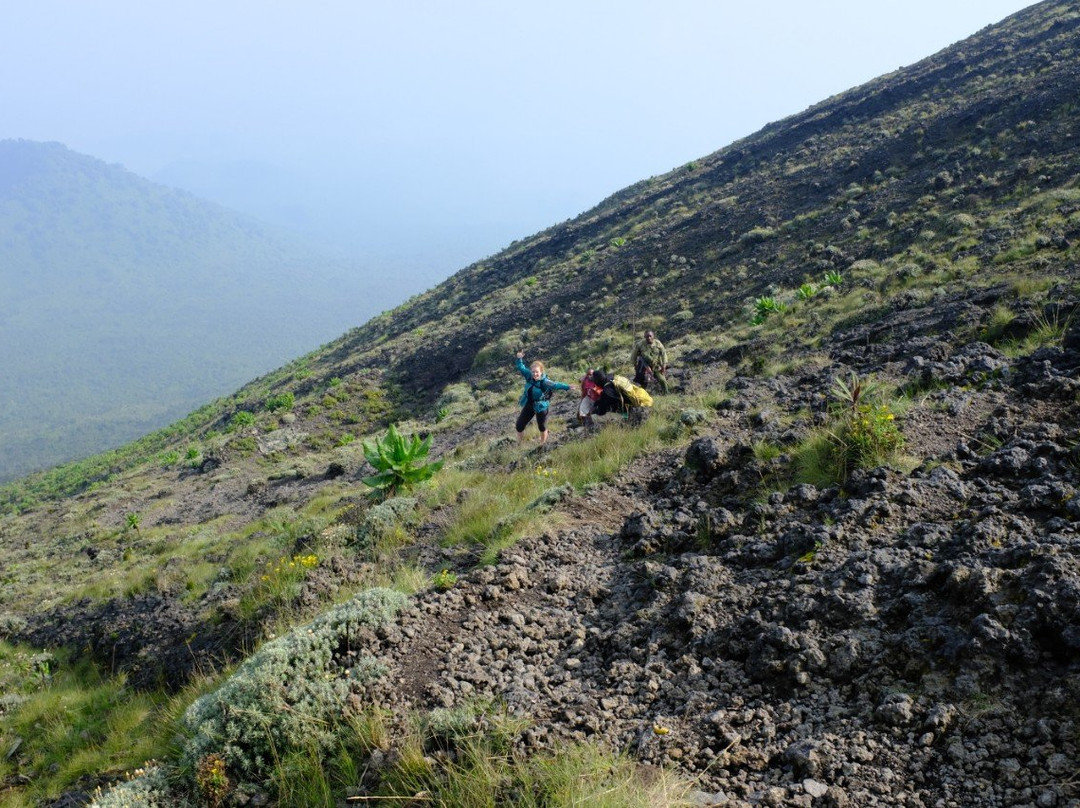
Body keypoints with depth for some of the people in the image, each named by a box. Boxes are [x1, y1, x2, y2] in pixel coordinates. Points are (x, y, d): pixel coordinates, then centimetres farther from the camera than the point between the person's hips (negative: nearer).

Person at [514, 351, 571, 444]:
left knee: (542, 427, 15)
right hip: (528, 405, 5)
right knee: (519, 426, 10)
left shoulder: (545, 382, -29)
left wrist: (567, 387, -57)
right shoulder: (529, 375, -13)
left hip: (541, 407, -5)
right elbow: (521, 368, -2)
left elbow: (555, 385, -42)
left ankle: (542, 445, 40)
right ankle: (518, 445, 33)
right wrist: (519, 359, -19)